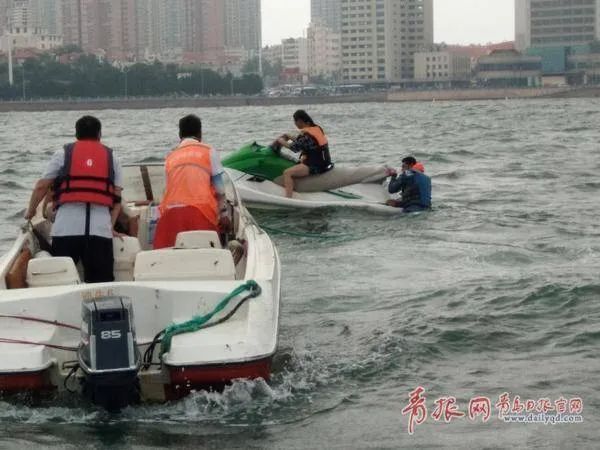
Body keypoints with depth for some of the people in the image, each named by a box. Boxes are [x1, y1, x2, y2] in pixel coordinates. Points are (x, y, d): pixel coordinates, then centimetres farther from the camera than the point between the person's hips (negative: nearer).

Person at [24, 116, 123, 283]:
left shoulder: (63, 154, 13)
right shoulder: (111, 157, 18)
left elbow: (41, 187, 10)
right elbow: (118, 197, 11)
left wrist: (30, 211, 24)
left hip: (66, 227, -1)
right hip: (101, 227, 1)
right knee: (102, 283, 3)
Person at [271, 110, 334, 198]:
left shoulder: (305, 134, -19)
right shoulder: (317, 128, 8)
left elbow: (294, 147, -13)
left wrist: (282, 141, 3)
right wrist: (291, 137, 21)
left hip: (316, 166, -10)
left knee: (287, 173, -17)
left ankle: (288, 199, -28)